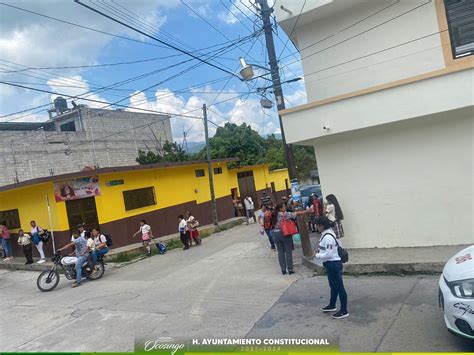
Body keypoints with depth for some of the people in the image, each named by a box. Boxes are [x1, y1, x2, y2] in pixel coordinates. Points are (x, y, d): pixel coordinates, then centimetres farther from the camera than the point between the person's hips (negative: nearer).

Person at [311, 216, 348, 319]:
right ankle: (332, 305, 40)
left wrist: (317, 255, -15)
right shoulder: (326, 234, 6)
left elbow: (329, 254, -25)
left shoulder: (328, 237, -25)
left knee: (339, 287, 1)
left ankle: (344, 311, 11)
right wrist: (318, 252, 4)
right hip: (330, 264, 11)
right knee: (333, 286, 24)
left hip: (333, 264, -11)